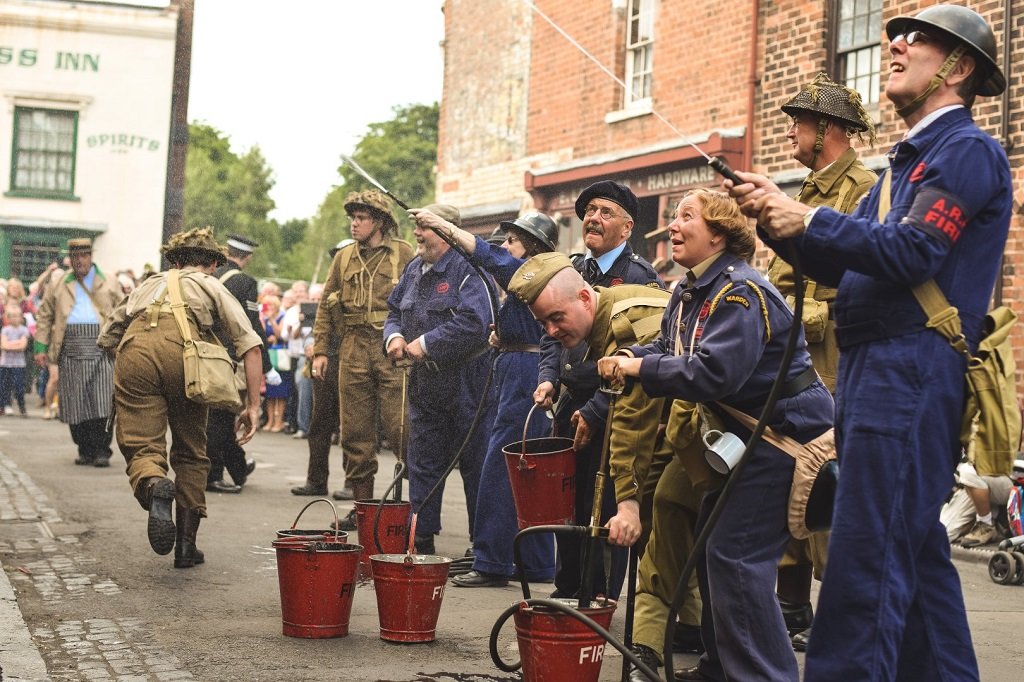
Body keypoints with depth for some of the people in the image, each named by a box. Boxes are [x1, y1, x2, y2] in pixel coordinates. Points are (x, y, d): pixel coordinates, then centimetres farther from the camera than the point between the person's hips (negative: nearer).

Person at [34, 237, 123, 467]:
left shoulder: (108, 285, 14)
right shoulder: (59, 287, 17)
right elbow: (44, 317, 18)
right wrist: (41, 348, 9)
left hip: (101, 346, -2)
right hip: (71, 348, 2)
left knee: (102, 402, -9)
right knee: (75, 403, 0)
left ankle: (101, 450, -6)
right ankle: (85, 450, 11)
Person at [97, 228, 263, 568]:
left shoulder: (149, 284, 37)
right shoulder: (213, 287, 28)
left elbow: (107, 339, 34)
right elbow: (249, 345, 12)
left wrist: (132, 382, 47)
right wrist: (253, 406, 12)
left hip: (133, 352, 1)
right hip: (183, 353, -1)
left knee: (141, 448, 2)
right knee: (190, 453, 16)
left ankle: (153, 485, -33)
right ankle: (186, 544, 13)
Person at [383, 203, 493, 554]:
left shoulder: (467, 269, -15)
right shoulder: (414, 270, 12)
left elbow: (474, 323, -27)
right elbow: (394, 309, 24)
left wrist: (425, 344, -21)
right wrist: (394, 335, 1)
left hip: (466, 386, -8)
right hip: (424, 384, 8)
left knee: (475, 466, 0)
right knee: (422, 463, 12)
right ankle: (421, 540, 21)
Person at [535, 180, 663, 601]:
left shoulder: (640, 278, -12)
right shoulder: (572, 270, 11)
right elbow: (553, 334, 20)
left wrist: (595, 412, -18)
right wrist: (548, 378, 1)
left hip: (612, 413, -7)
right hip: (569, 407, 7)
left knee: (603, 509, 0)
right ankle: (566, 591, 27)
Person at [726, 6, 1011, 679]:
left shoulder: (968, 151, -5)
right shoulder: (908, 160, 24)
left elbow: (910, 253, -18)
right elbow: (842, 265, 18)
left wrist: (809, 220, -11)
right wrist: (780, 216, 4)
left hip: (913, 368, -10)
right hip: (871, 369, 10)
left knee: (867, 555, -12)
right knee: (915, 550, 14)